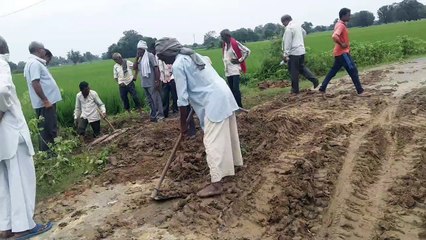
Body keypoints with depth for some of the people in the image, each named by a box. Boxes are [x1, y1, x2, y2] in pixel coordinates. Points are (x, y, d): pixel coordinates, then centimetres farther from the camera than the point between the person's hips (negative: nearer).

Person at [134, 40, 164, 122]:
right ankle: (154, 115, 27)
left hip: (152, 83, -8)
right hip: (145, 84, 8)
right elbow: (135, 68, 5)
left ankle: (160, 115, 6)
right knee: (150, 100, 16)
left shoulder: (150, 56, -10)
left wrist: (157, 81, -19)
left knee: (156, 99, -2)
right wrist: (137, 58, -3)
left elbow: (156, 68, -14)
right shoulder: (140, 58, 11)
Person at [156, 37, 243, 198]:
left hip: (214, 102, -9)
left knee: (212, 141, -7)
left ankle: (216, 184, -4)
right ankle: (234, 162, 43)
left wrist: (183, 123, -1)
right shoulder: (192, 55, 17)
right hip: (224, 95, 9)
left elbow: (182, 98, -10)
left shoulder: (178, 65, -10)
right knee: (227, 134, 24)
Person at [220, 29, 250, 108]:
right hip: (228, 71, 7)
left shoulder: (235, 43, -11)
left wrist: (240, 60, -10)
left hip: (235, 70, -7)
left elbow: (247, 51, -11)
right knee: (232, 89, 7)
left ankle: (239, 106, -6)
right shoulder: (225, 45, 11)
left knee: (236, 88, -12)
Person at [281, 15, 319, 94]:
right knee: (302, 67, 18)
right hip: (301, 51, 9)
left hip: (294, 52, -9)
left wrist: (285, 54, -15)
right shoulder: (298, 25, 12)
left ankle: (295, 89, 9)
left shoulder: (289, 28, -15)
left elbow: (288, 42, -18)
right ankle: (314, 80, 6)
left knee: (294, 71, 1)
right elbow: (304, 33, 31)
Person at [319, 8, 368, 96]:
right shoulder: (341, 25, -17)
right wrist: (341, 44, -23)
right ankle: (360, 91, -3)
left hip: (340, 52, 10)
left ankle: (322, 88, 17)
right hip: (342, 52, -10)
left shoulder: (341, 24, 14)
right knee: (353, 70, -7)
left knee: (333, 71, 14)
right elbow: (334, 37, -34)